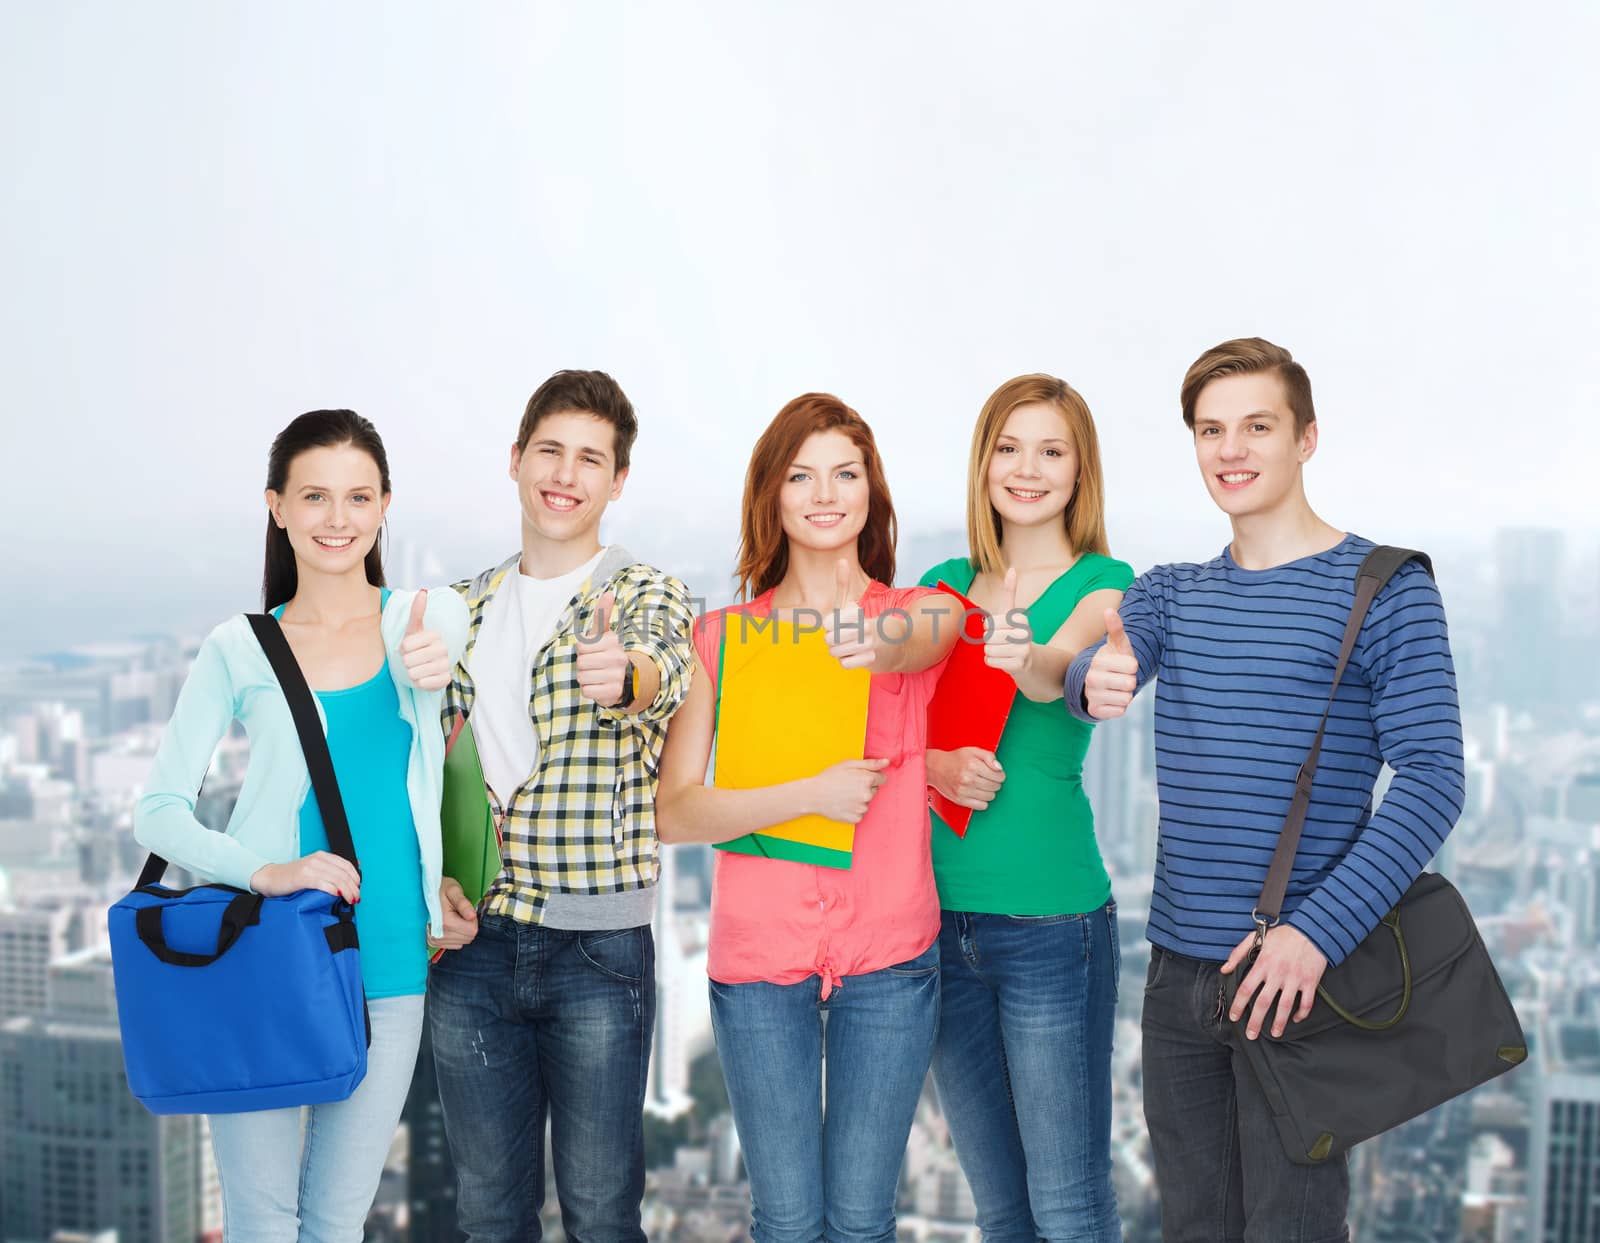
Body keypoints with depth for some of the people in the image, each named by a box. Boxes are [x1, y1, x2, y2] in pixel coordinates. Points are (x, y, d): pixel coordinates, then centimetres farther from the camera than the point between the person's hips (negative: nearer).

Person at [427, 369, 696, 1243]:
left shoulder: (647, 596, -2)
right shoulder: (464, 609, 12)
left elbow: (661, 673, -26)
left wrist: (626, 676, -49)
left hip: (598, 945, -4)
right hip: (471, 942, 4)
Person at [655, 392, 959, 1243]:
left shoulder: (921, 614, 3)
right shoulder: (723, 636, 3)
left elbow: (912, 644, -24)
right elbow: (674, 813, -5)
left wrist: (872, 645, -47)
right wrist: (810, 795, -16)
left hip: (888, 952, 0)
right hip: (758, 953, 0)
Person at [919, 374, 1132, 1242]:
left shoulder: (1103, 583, -2)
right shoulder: (945, 583, 10)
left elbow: (1063, 665, -24)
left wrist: (1028, 659, -46)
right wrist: (934, 765, -16)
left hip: (1051, 918, -4)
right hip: (940, 912, 4)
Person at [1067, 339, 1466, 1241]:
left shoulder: (1387, 590, -5)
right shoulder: (1170, 592, 10)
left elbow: (1432, 781, -13)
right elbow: (1094, 663, -10)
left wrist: (1317, 932, -22)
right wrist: (1094, 681, -35)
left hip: (1301, 972, -5)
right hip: (1178, 969, 5)